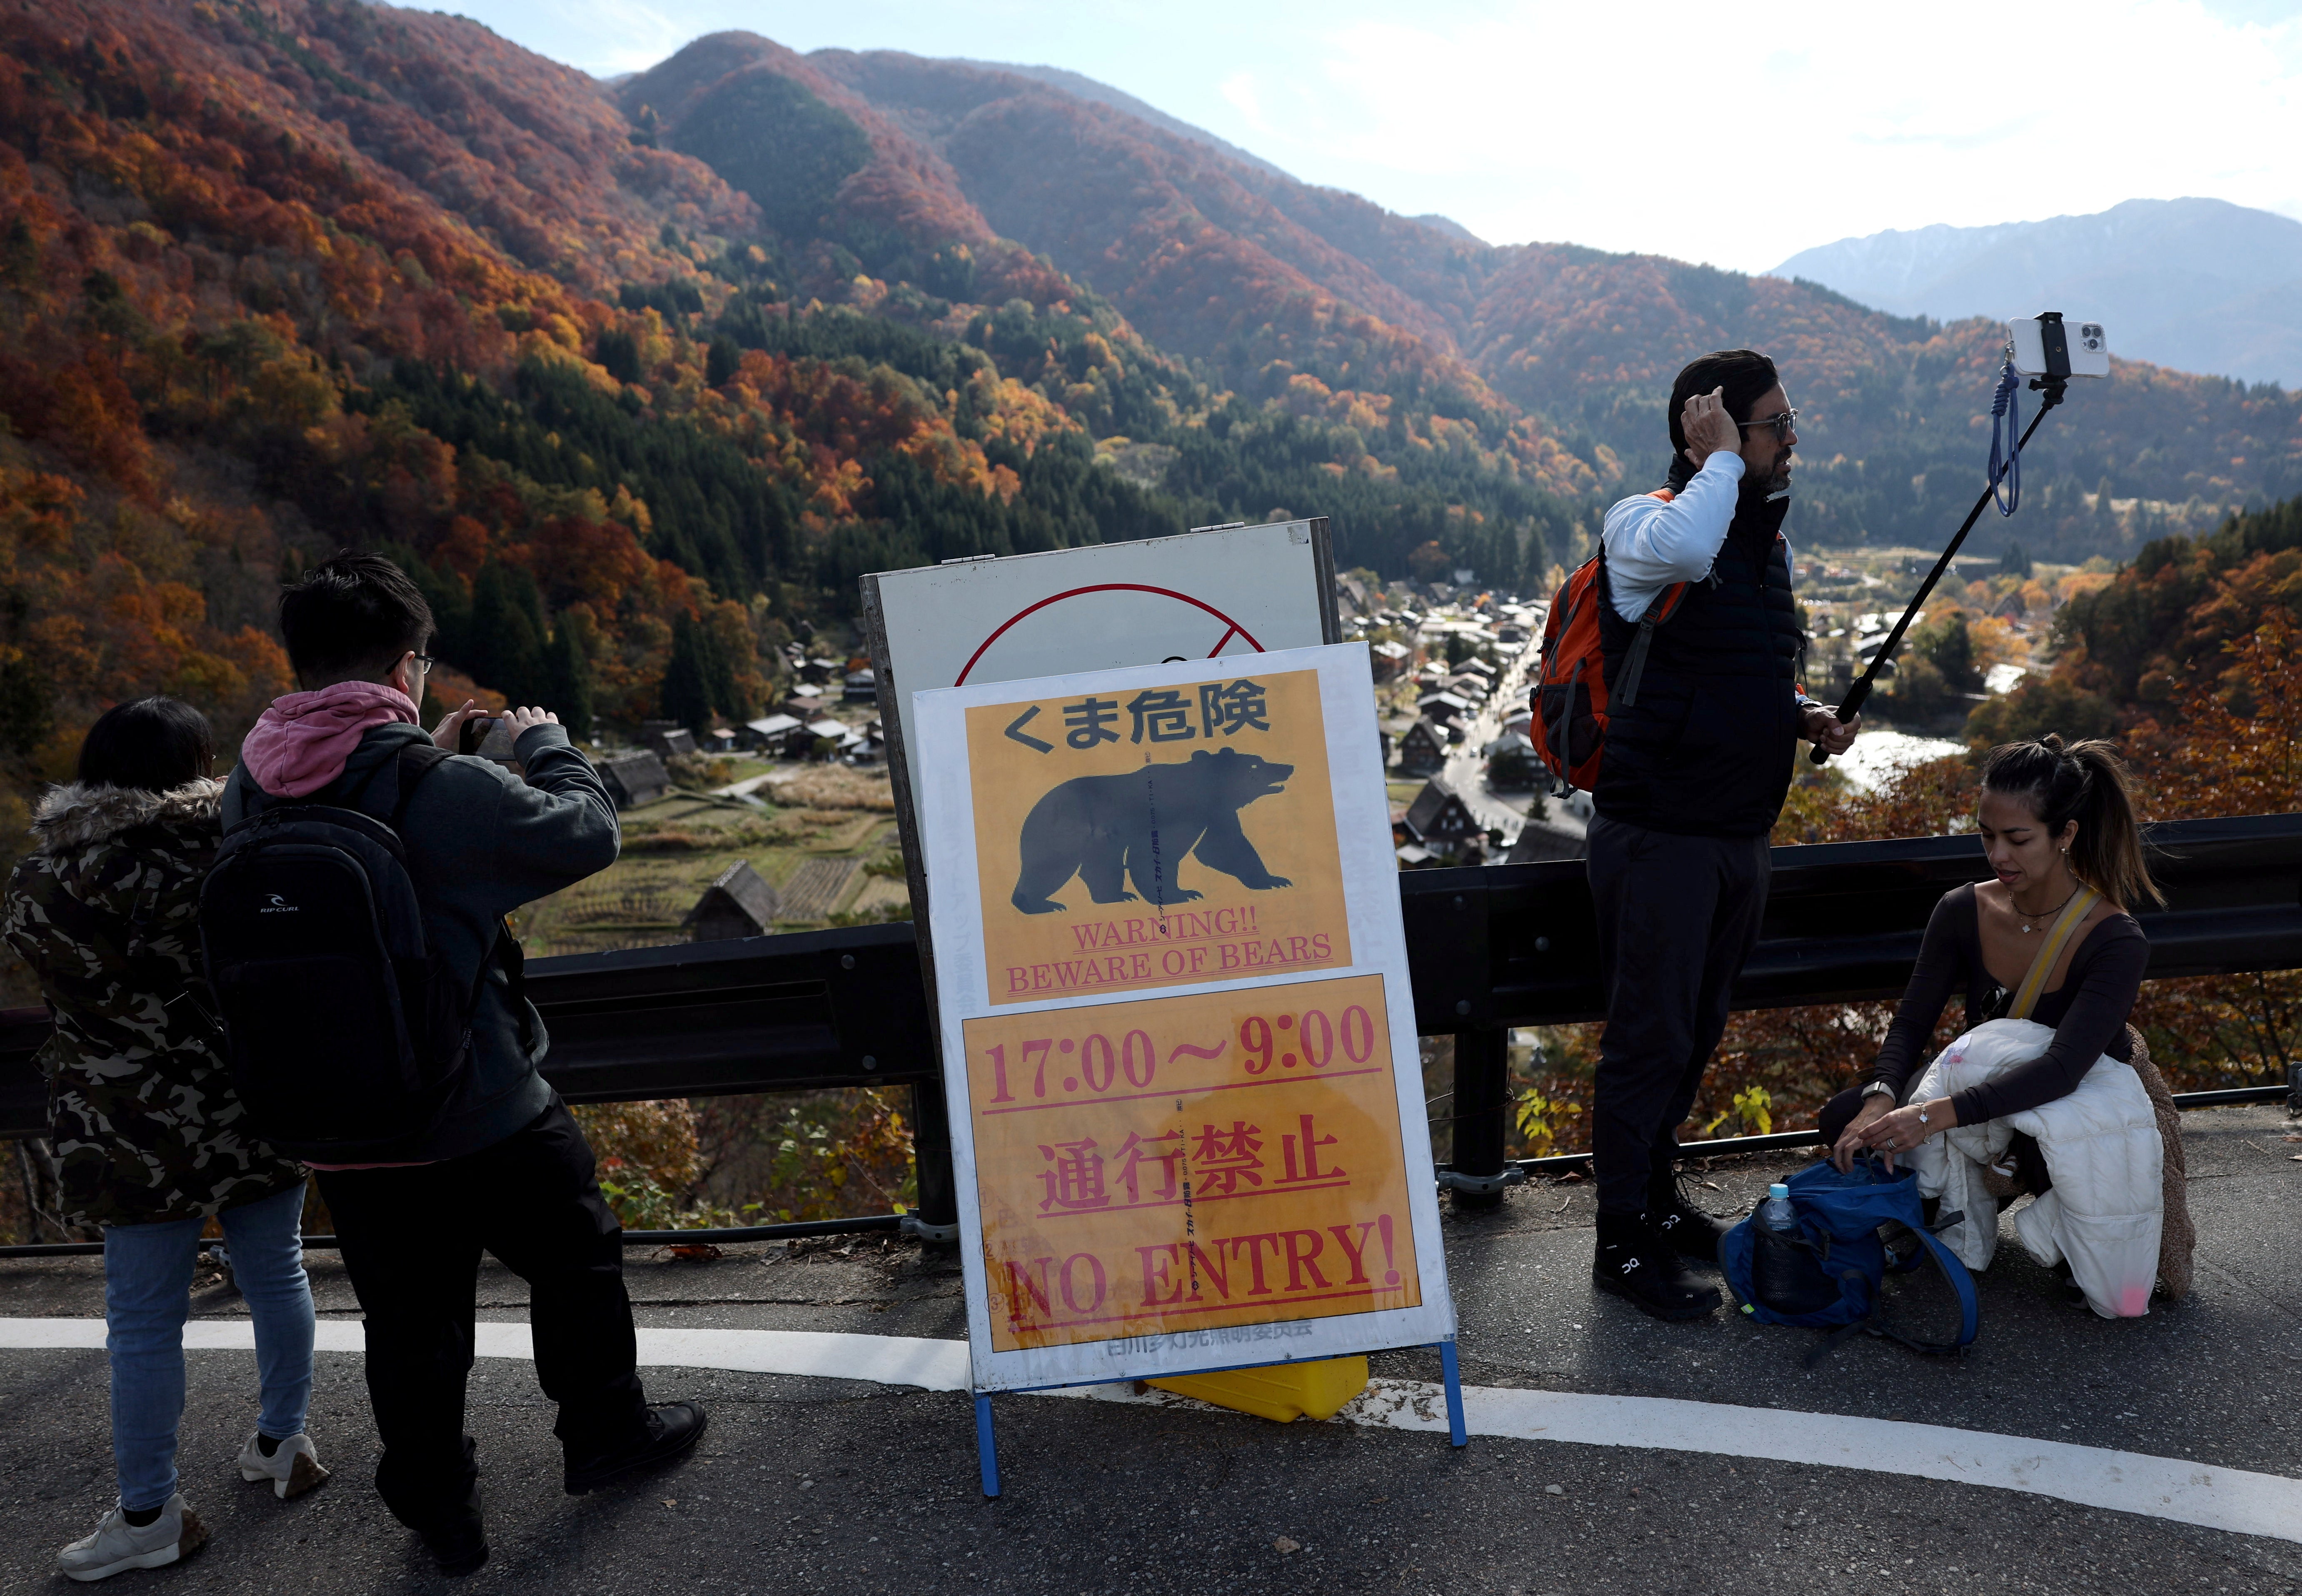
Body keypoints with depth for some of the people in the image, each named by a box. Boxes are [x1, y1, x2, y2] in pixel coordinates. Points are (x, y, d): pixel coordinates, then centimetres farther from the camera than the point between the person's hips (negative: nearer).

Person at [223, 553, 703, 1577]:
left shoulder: (251, 793, -3)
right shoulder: (447, 791, -23)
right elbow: (587, 834, -11)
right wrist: (544, 744, 5)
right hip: (483, 1118, -5)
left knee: (409, 1325, 19)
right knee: (574, 1258, 20)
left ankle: (438, 1510, 34)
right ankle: (605, 1432, 37)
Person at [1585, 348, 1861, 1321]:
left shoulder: (1766, 539, 14)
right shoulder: (1644, 524, -12)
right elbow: (1684, 551, -38)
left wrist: (1804, 715, 7)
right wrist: (1719, 460, -21)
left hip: (1740, 833, 9)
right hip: (1658, 833, -8)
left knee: (1697, 1029, 18)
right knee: (1649, 1034, -1)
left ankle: (1656, 1198, 35)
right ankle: (1622, 1244, 11)